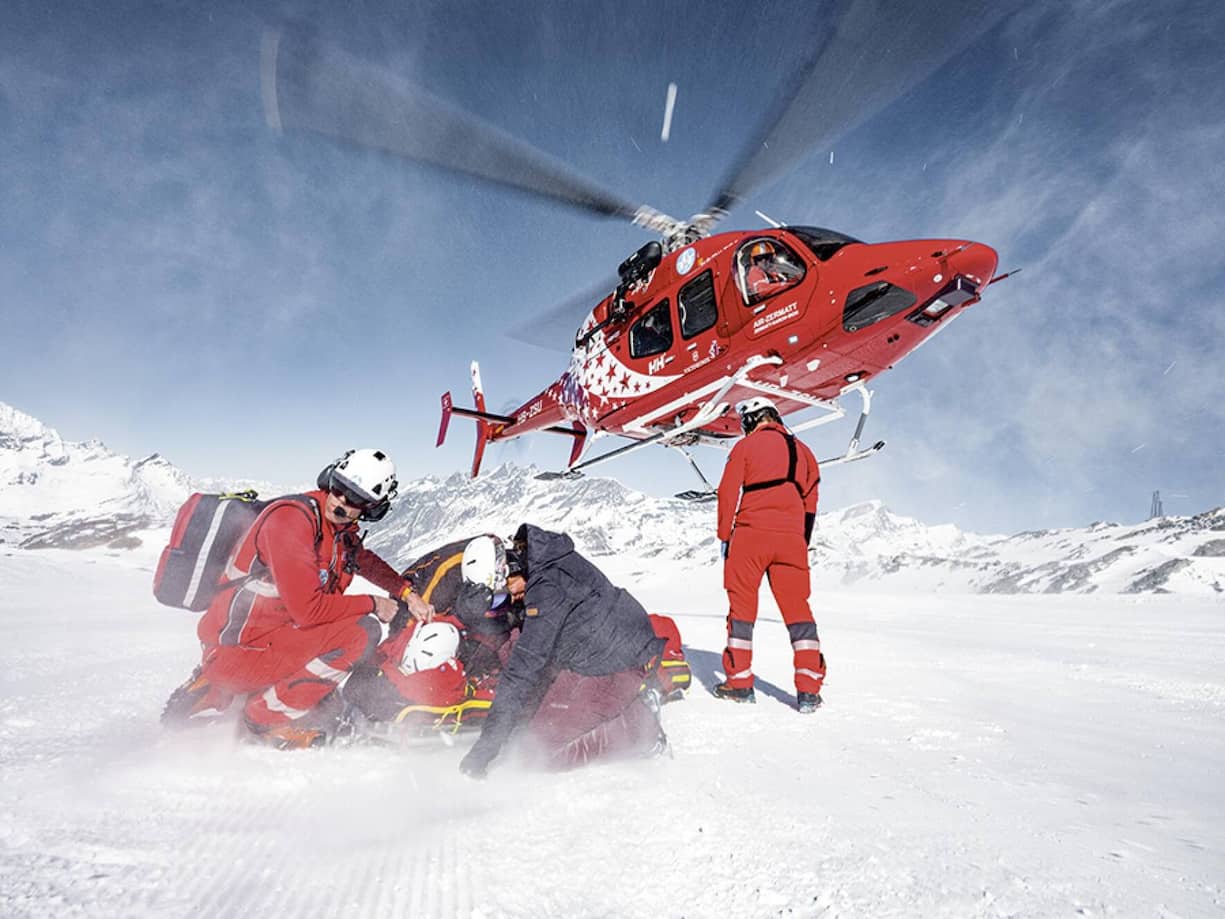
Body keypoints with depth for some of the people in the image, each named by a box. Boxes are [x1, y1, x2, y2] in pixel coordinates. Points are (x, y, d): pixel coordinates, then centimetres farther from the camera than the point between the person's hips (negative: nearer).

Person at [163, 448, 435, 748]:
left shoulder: (342, 529, 4)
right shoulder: (291, 517, -22)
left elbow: (365, 560, 26)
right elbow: (308, 608, -25)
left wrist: (408, 593, 13)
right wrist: (372, 604, -13)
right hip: (239, 646, -9)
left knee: (325, 712, 23)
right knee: (362, 631, -20)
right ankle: (269, 716, -7)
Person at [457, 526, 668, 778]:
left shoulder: (547, 589, -27)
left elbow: (525, 666, -27)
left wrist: (486, 746, -23)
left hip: (619, 662, -10)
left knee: (543, 747, -7)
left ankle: (640, 725, -2)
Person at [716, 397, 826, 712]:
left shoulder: (745, 446, 4)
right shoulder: (802, 451, 18)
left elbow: (728, 493, -3)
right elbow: (810, 503, 18)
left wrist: (724, 536, 3)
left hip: (751, 533, -3)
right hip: (791, 538, 4)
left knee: (742, 605, 6)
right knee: (797, 607, 7)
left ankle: (739, 682, 10)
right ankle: (809, 689, 4)